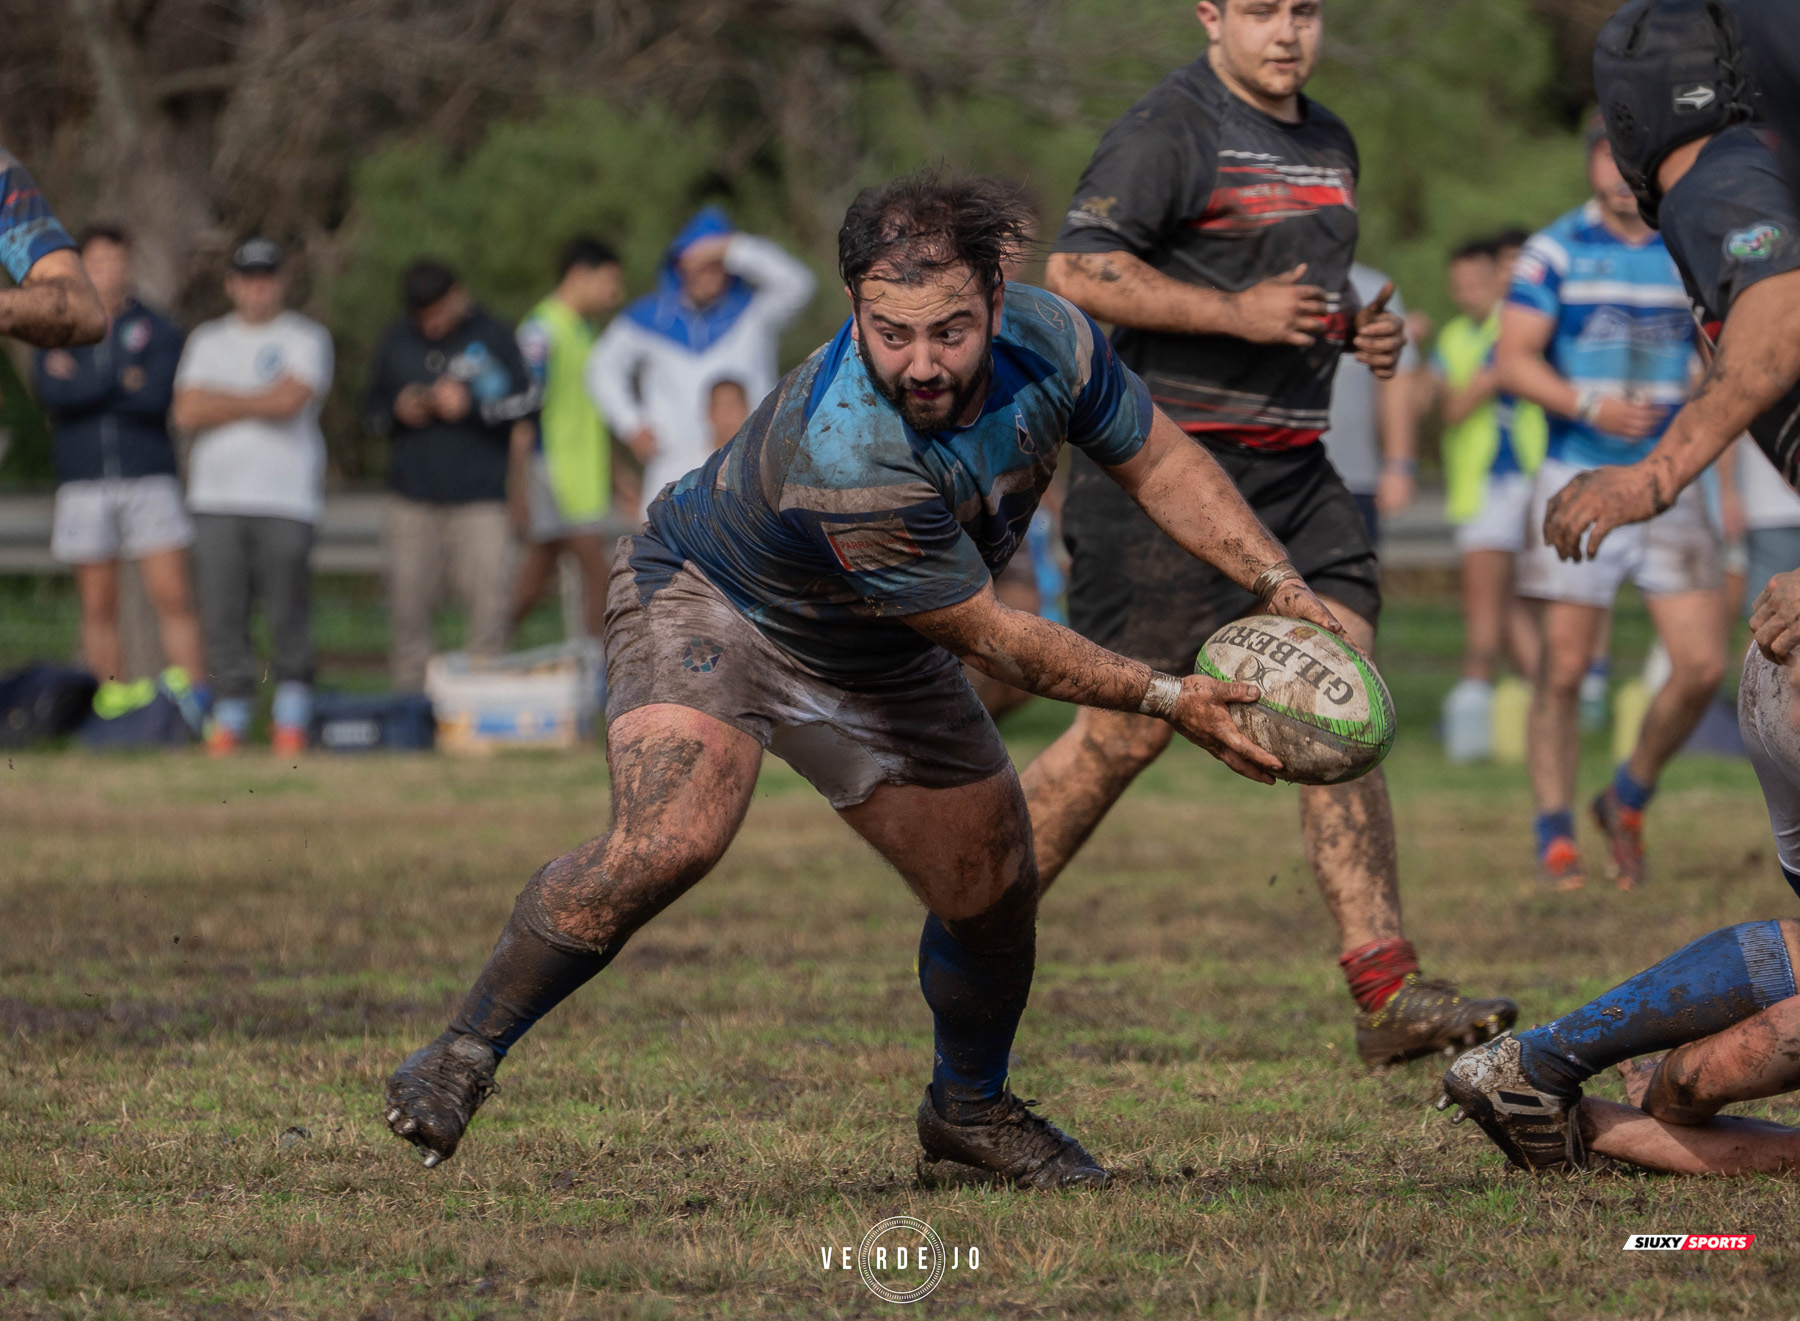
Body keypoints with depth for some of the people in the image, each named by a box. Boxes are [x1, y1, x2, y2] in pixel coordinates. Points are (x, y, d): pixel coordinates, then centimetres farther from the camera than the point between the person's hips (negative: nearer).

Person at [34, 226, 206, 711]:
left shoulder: (156, 330, 7)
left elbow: (157, 396, -10)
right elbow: (50, 392, -9)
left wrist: (83, 382, -7)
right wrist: (126, 382, -11)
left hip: (149, 480, -1)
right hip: (84, 485, 2)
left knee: (172, 596, -10)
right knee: (99, 607, 3)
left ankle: (194, 695, -11)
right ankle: (111, 698, 8)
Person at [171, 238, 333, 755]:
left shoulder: (306, 338, 6)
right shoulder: (207, 340, 17)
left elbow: (288, 400, -11)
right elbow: (186, 412, 3)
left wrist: (221, 402, -1)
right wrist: (258, 403, -3)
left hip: (286, 499, -3)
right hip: (217, 498, 3)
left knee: (288, 616, -8)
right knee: (222, 615, -2)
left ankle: (292, 716, 0)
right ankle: (228, 718, 2)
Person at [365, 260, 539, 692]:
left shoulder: (493, 339, 3)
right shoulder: (397, 341, 13)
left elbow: (526, 406, -1)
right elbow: (374, 410, 19)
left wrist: (470, 406, -12)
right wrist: (399, 412, -2)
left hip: (479, 498, -3)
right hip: (412, 499, 3)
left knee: (489, 606, -8)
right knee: (407, 610, 1)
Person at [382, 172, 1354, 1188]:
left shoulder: (1052, 342, -23)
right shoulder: (845, 456, -42)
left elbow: (1162, 463, -2)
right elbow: (994, 639, -30)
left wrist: (1284, 587, -10)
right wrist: (1168, 700, -27)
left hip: (878, 663, 7)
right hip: (707, 607, -7)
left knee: (994, 895, 10)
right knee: (669, 842, -31)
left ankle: (971, 1106, 39)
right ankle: (463, 1058, -15)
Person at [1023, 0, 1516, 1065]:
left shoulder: (1330, 143, 18)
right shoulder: (1169, 130, -9)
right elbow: (1077, 268, -17)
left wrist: (1363, 328, 10)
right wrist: (1235, 313, -22)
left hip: (1293, 475, 8)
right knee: (1127, 730, -6)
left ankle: (1388, 993, -7)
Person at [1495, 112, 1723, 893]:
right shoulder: (1555, 251, -1)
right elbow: (1513, 358, -9)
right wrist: (1589, 406, -23)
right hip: (1577, 480, -3)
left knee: (1702, 666, -5)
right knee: (1564, 667, -5)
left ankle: (1629, 800, 17)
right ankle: (1554, 836, 7)